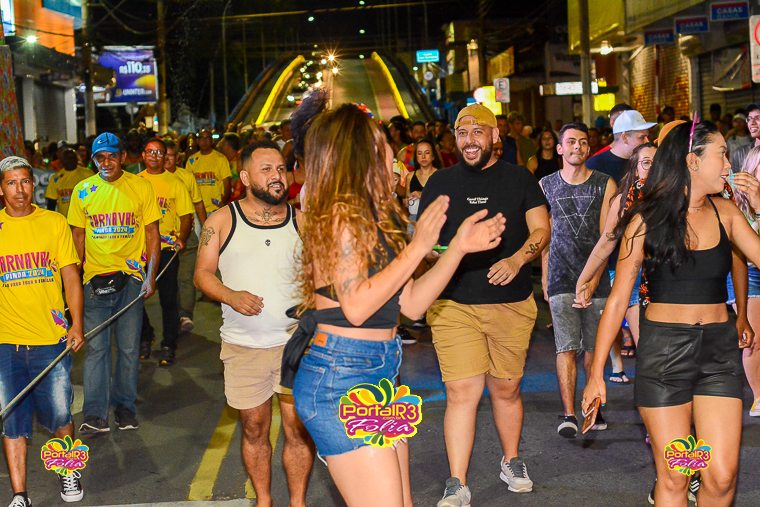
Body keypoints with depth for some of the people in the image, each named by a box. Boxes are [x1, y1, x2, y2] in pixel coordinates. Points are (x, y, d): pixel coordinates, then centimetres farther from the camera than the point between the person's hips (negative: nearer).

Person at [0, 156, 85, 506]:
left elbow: (70, 276, 3)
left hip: (51, 338, 0)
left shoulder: (54, 222, 2)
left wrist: (76, 324, -5)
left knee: (60, 417, 7)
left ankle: (68, 471, 32)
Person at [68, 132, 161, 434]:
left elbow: (152, 234, 2)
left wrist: (150, 276, -6)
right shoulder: (83, 191, 5)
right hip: (94, 277, 1)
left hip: (130, 276, -1)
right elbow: (78, 235, 11)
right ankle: (95, 415, 1)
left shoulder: (141, 187, 1)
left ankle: (125, 406, 20)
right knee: (95, 347, -1)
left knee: (129, 347, 6)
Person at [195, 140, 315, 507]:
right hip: (243, 346, 0)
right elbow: (202, 273, 1)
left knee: (298, 428, 1)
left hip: (295, 342, 0)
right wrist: (231, 296, -17)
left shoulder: (300, 221, 4)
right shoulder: (222, 221, 2)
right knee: (254, 428, 11)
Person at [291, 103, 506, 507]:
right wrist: (417, 247, -16)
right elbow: (356, 306, -20)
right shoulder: (342, 215, -12)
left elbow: (411, 304, 12)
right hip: (342, 378, -9)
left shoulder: (373, 217, 15)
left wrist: (459, 247, 8)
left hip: (379, 374, 9)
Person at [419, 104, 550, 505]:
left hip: (512, 303, 1)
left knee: (506, 389, 12)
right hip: (453, 305, 0)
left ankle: (511, 462, 34)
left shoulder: (520, 179, 6)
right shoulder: (440, 182, 8)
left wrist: (517, 260, -18)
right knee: (461, 391, -8)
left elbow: (541, 230, 1)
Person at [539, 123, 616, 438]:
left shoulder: (605, 184, 3)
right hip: (561, 277, 0)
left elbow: (606, 234, 2)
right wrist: (544, 277, 12)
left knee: (593, 348, 7)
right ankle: (568, 415, -13)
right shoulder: (545, 185, 8)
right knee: (566, 347, -10)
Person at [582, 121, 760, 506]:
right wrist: (596, 372, -4)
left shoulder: (725, 212, 6)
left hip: (720, 348, 3)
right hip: (663, 349, -3)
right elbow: (618, 299, -2)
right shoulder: (646, 220, -4)